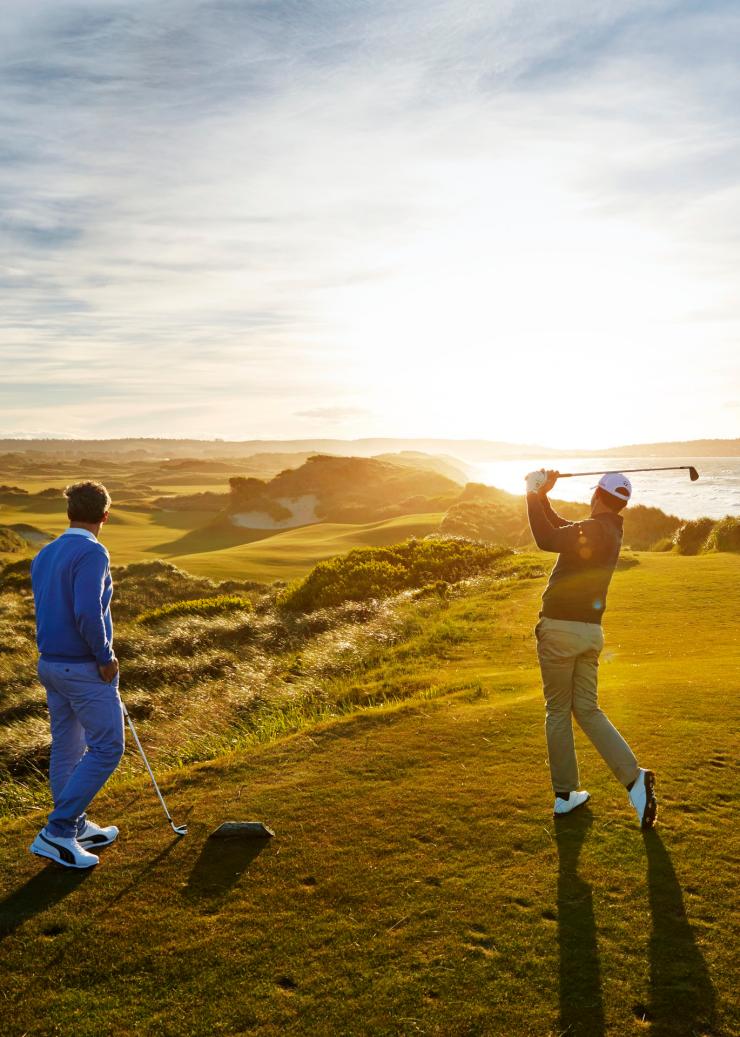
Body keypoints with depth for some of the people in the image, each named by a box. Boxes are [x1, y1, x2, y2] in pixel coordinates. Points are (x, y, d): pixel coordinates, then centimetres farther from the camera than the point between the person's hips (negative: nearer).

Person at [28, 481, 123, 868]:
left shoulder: (43, 555, 9)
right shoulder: (92, 552, -18)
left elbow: (50, 612, 14)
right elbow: (87, 612, -27)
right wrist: (106, 657, -13)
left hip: (51, 664, 9)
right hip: (86, 669, -9)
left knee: (66, 748, 15)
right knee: (106, 748, 0)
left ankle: (76, 828, 27)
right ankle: (56, 831, 2)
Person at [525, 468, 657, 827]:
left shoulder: (593, 530, -14)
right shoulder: (610, 531, 13)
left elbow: (547, 539, -23)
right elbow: (560, 528, 21)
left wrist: (535, 496, -13)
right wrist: (542, 496, 10)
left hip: (559, 629, -8)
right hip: (591, 631, 8)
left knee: (558, 712, 5)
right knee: (587, 709, 13)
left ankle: (565, 794, 14)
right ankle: (633, 777, -1)